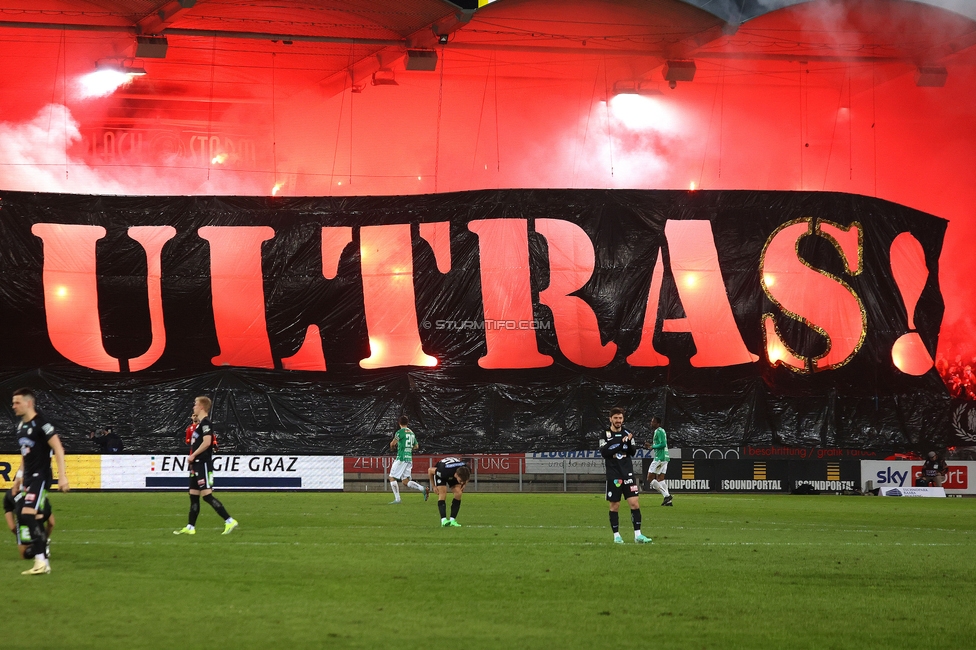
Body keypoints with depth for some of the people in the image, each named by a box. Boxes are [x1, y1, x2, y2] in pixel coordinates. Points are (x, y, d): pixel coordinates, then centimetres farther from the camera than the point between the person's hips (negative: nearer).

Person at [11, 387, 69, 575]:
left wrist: (62, 476, -21)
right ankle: (43, 562, 13)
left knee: (28, 515, -19)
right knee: (35, 519, 8)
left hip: (40, 476, -9)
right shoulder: (20, 425, 12)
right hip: (29, 478, 9)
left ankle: (40, 560, -17)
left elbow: (58, 448, -16)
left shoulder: (41, 424, -13)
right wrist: (20, 477, 21)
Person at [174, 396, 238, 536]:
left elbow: (206, 442, -24)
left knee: (207, 495, -13)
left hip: (203, 464, -10)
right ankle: (190, 527, 14)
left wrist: (193, 456, -17)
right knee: (193, 495, 10)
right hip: (197, 464, 10)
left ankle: (229, 521, -12)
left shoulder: (205, 422, -13)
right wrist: (193, 458, 15)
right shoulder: (200, 423, 17)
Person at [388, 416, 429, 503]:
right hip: (409, 459, 7)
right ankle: (423, 489, -10)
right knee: (406, 482, 8)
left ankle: (397, 499, -3)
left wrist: (393, 446, 10)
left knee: (392, 477, 3)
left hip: (401, 458, -7)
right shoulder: (411, 433, 16)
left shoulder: (400, 432, -8)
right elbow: (416, 446, 24)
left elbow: (392, 444, -13)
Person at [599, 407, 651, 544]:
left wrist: (629, 442, -14)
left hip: (628, 473, 3)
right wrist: (620, 444, -19)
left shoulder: (627, 433, 8)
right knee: (614, 506, 2)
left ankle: (637, 535, -3)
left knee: (635, 502, -6)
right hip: (613, 475, -3)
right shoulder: (605, 435, -1)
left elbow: (633, 452, 5)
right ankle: (616, 535, 11)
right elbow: (604, 453, -14)